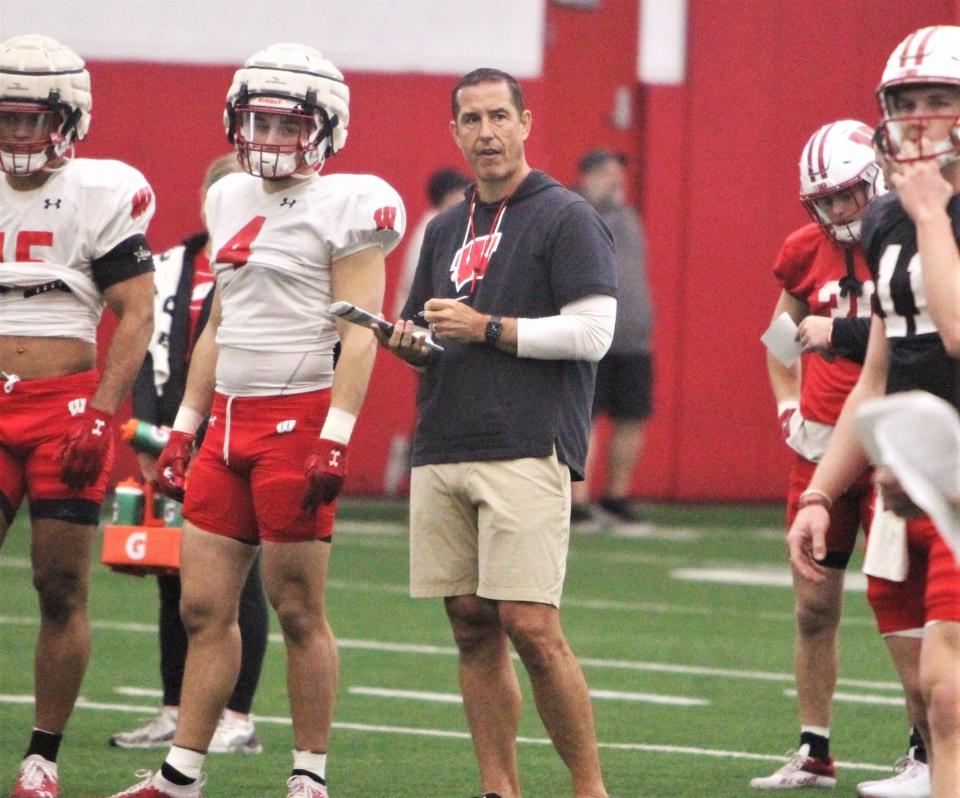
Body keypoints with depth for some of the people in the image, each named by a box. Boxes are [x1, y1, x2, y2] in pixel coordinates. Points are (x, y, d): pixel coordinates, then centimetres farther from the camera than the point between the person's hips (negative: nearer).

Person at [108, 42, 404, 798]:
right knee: (203, 606, 6)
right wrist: (183, 428, 20)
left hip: (298, 418, -7)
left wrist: (336, 439, -19)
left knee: (299, 610, -2)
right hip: (229, 420, 7)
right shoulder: (231, 201, 16)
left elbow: (359, 333, -12)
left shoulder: (344, 207, -6)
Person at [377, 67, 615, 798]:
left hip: (527, 450, -7)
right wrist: (409, 342, 3)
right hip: (443, 453, 7)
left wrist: (487, 329, -12)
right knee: (472, 627, 4)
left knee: (530, 626, -12)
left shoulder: (566, 219, -1)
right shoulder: (446, 230, 20)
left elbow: (592, 331, -10)